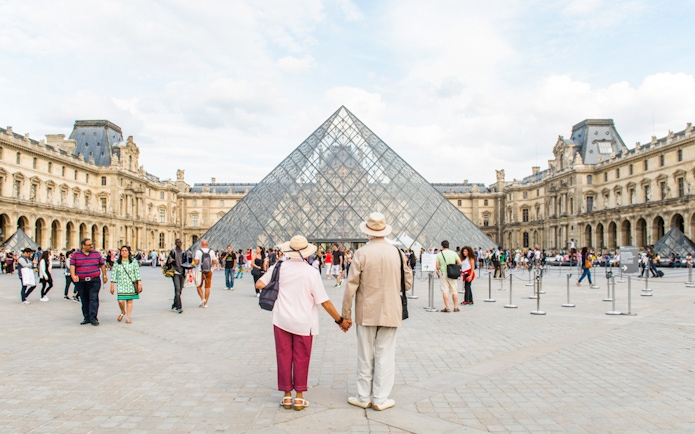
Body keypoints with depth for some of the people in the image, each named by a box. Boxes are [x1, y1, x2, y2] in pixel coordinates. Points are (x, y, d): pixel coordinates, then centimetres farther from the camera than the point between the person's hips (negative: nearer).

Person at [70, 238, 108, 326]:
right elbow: (72, 266, -3)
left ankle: (93, 318, -10)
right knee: (84, 300, 8)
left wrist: (104, 276, 16)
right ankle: (86, 318, 17)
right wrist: (73, 275, -19)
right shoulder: (76, 254, 5)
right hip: (81, 282, 1)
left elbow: (102, 265, 15)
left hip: (94, 281, -1)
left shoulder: (96, 254, 7)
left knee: (94, 299, -10)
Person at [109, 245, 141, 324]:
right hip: (121, 285, 0)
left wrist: (139, 284, -4)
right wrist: (112, 285, 0)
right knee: (120, 301, -11)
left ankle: (128, 318, 10)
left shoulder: (134, 262, 4)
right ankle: (123, 312, 21)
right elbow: (113, 274, 5)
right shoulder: (117, 263, 5)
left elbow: (137, 273, 2)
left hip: (131, 285, 0)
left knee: (129, 301, 1)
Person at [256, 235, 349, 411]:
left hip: (281, 320, 2)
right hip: (303, 323, -2)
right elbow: (325, 302, -11)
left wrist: (272, 284, 15)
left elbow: (259, 284, -5)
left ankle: (287, 396, 17)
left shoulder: (279, 267, -5)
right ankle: (299, 397, 15)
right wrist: (340, 320, -1)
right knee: (301, 359, 9)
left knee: (284, 357, 11)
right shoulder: (311, 273, -11)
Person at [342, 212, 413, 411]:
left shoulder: (361, 253, -11)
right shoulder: (397, 252, -3)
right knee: (385, 355, 9)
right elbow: (408, 282, 5)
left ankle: (364, 397, 20)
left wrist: (346, 312, -2)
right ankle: (380, 399, 14)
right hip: (390, 312, 1)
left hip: (366, 312, -1)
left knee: (365, 356, 10)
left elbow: (351, 284, -10)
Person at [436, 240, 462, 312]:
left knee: (445, 291, 2)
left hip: (443, 274, -1)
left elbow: (437, 266, -4)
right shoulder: (453, 253, 1)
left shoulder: (439, 254, -3)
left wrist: (438, 271, 16)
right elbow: (460, 263, 0)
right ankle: (456, 307, 14)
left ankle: (447, 308, -1)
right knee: (454, 291, 10)